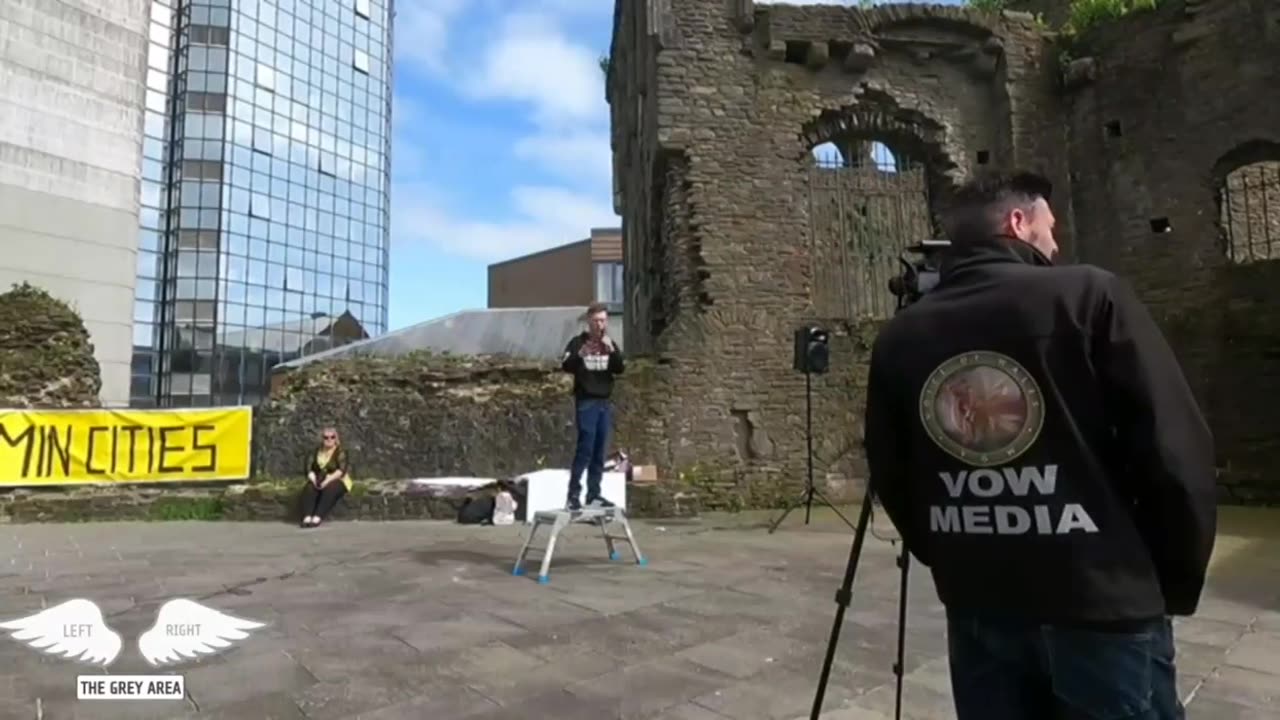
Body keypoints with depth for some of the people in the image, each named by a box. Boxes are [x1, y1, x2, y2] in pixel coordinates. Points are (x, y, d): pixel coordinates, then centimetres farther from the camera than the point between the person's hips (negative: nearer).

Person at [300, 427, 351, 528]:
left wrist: (328, 480, -28)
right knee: (308, 488, -28)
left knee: (329, 489, -37)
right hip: (319, 481, 4)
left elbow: (342, 470, -16)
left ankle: (317, 518, -46)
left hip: (337, 480, -4)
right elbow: (310, 468, 6)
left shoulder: (340, 451, -4)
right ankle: (307, 517, -41)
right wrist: (313, 479, -15)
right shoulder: (317, 451, 11)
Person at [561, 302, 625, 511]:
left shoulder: (610, 344, 11)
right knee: (585, 448, -11)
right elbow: (566, 366, -14)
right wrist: (579, 355, -33)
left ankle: (594, 494, 11)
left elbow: (620, 369, -1)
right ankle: (573, 494, -7)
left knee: (600, 450, 5)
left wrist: (612, 351, -18)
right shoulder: (578, 342, -1)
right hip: (586, 402, -5)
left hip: (605, 402, 5)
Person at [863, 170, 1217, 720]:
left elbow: (889, 475, 5)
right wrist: (1177, 584, 4)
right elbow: (1177, 452, -9)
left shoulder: (899, 336, 0)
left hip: (975, 607, 4)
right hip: (1105, 607, -3)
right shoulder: (1090, 296, -8)